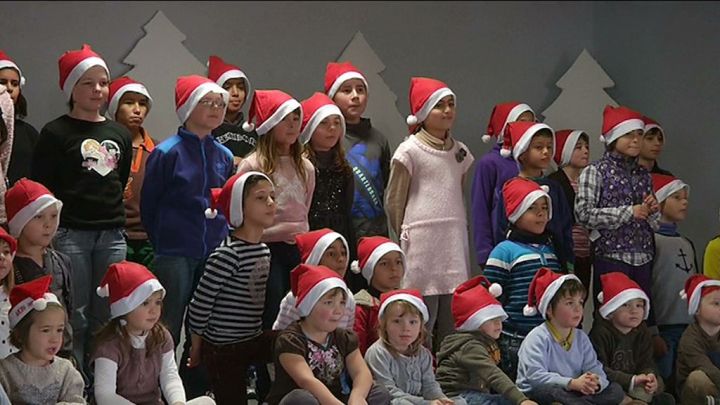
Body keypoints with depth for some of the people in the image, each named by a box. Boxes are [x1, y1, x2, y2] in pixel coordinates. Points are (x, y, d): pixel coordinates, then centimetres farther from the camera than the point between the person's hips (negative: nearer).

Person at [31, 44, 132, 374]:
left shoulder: (120, 134, 14)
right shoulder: (56, 133, -2)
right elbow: (40, 189, -4)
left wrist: (116, 217, 16)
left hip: (111, 234, 5)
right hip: (71, 234, -4)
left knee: (105, 318, 7)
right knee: (75, 319, -2)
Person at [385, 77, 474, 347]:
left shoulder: (460, 151, 14)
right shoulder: (410, 150, -3)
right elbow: (393, 202, 0)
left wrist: (458, 229, 13)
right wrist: (406, 236, 3)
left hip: (455, 242, 6)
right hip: (422, 241, -6)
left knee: (453, 324, 7)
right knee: (422, 326, -5)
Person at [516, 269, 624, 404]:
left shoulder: (581, 338, 9)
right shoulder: (538, 337, -12)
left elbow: (595, 370, -1)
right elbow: (535, 375, -25)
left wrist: (596, 383, -27)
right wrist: (572, 383, -34)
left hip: (572, 392, 7)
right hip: (538, 393, -7)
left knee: (616, 390, -8)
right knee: (554, 392, -39)